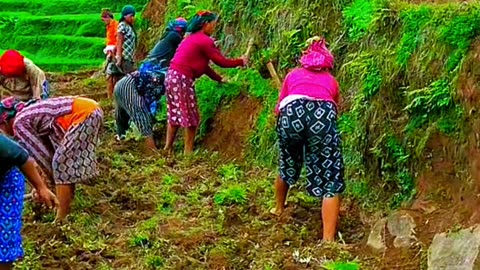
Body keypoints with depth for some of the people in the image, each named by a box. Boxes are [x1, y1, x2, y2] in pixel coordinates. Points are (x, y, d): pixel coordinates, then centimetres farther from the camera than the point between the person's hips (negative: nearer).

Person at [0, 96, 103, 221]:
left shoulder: (19, 123, -3)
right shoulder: (30, 113, 23)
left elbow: (39, 152, -1)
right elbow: (47, 147, 26)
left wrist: (54, 181, 10)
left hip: (84, 114, -9)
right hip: (92, 109, 9)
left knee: (61, 164, -2)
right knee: (66, 161, 19)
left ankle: (62, 219, 1)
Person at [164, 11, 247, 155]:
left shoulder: (193, 38, 19)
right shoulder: (204, 40, -10)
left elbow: (202, 64, 23)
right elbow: (221, 61, -7)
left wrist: (219, 79, 25)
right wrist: (240, 61, 8)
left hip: (173, 76, 9)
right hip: (182, 79, -9)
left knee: (175, 114, 16)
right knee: (190, 116, 1)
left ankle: (168, 148, 21)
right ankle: (188, 151, 7)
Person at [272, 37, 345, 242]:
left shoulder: (293, 75, 34)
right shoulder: (331, 81, 36)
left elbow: (279, 107, 36)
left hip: (293, 111, 2)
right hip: (323, 113, -1)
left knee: (287, 165, 28)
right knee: (330, 180, 2)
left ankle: (279, 208, 52)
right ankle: (328, 240, -7)